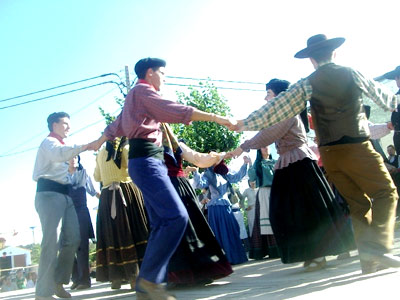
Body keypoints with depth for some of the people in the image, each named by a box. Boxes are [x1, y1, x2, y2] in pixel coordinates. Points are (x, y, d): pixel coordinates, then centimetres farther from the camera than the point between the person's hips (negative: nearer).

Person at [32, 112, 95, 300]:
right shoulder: (49, 142, -2)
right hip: (50, 193, -9)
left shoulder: (59, 145, 29)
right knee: (51, 242, -15)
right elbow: (59, 154, -26)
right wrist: (82, 147, -35)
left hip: (64, 195, 9)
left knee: (73, 238, 0)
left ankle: (57, 281, 11)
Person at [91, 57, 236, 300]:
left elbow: (115, 127, 39)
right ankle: (149, 278, -15)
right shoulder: (143, 91, -2)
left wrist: (98, 143, 57)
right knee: (176, 217, -20)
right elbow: (178, 111, -14)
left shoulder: (136, 96, 27)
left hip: (149, 161, 10)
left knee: (163, 223, 4)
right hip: (147, 160, -10)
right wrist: (217, 118, -17)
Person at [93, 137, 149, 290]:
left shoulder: (101, 154, 15)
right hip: (127, 190, -4)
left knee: (113, 232, 5)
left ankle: (115, 277, 6)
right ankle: (134, 276, -13)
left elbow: (96, 177, 22)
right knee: (132, 230, -5)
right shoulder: (126, 149, 2)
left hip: (107, 196, 4)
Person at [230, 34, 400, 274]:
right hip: (357, 147, -3)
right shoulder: (352, 74, 4)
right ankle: (377, 246, -15)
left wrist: (245, 124, 6)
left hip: (329, 154, 3)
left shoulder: (307, 85, 3)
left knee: (358, 204, 12)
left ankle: (369, 260, 11)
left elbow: (277, 108, -1)